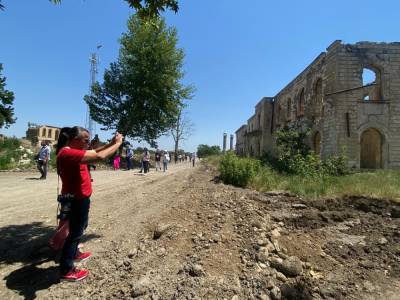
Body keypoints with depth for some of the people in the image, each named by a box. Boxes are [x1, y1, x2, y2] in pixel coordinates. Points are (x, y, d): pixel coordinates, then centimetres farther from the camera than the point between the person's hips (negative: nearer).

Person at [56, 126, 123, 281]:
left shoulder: (73, 151, 4)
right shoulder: (68, 153, -27)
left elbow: (94, 152, 11)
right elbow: (100, 156, -36)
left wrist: (111, 143, -2)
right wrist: (117, 143, -23)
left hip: (79, 198, 10)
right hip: (75, 200, -10)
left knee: (80, 228, 27)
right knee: (75, 231, 3)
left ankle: (74, 253, 47)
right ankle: (66, 270, 18)